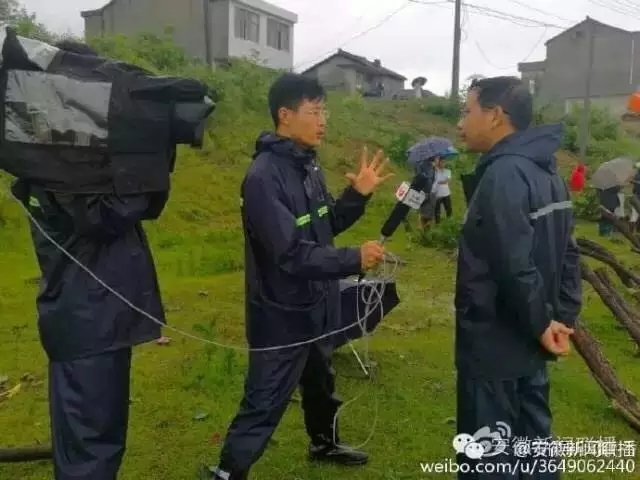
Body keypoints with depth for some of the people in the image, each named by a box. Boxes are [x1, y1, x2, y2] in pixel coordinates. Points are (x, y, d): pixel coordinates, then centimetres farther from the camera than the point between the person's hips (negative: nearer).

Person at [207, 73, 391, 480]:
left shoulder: (309, 165, 3)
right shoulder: (264, 176, -24)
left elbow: (329, 224, 12)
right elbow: (290, 253, -28)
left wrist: (359, 195, -4)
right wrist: (354, 260, -29)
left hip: (317, 305, 9)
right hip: (282, 314, -8)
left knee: (321, 382, 27)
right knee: (264, 404, 3)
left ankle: (326, 443, 50)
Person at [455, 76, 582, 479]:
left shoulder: (503, 175, -21)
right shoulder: (546, 171, 9)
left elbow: (515, 265, -27)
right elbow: (566, 254, 11)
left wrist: (542, 324, -13)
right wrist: (563, 317, 7)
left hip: (495, 342, -9)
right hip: (527, 343, 9)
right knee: (532, 443, 21)